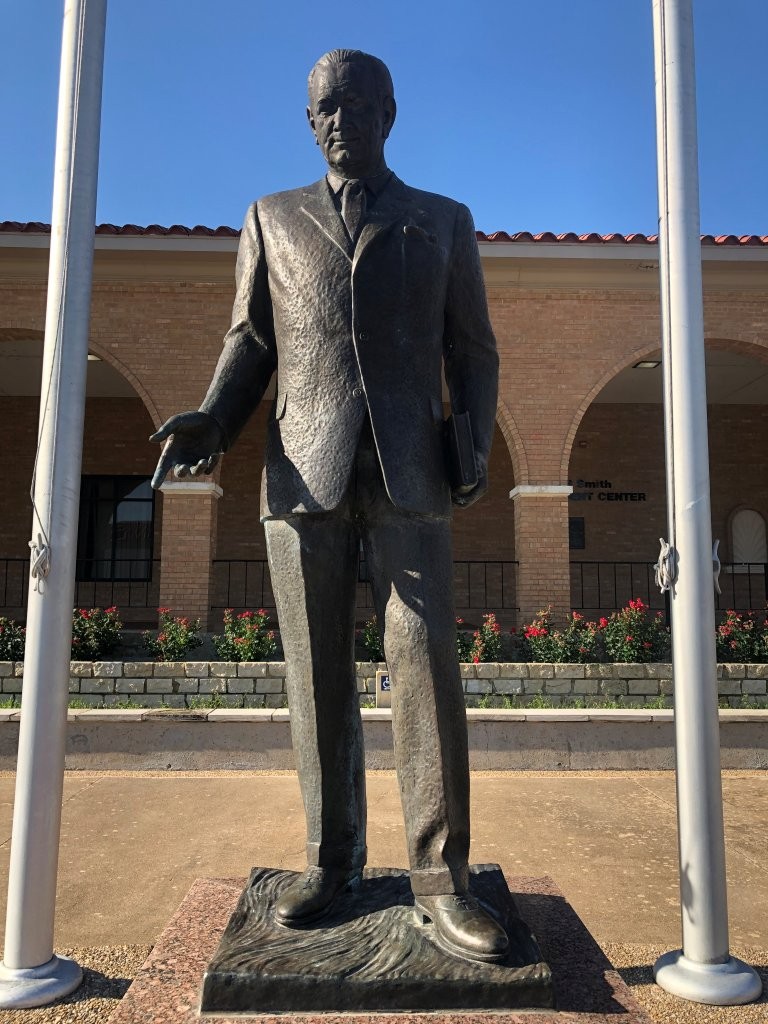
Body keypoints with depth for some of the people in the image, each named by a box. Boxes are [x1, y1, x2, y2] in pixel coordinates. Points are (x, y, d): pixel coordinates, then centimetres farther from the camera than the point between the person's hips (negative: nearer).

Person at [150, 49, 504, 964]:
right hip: (304, 473, 1)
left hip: (406, 475, -1)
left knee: (426, 666, -9)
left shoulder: (444, 222, 18)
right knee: (317, 676, 2)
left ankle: (439, 880, 1)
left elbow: (473, 349, 14)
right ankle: (332, 860, 16)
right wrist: (212, 420, -3)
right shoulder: (271, 220, 21)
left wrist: (476, 441, -3)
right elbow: (251, 342, 15)